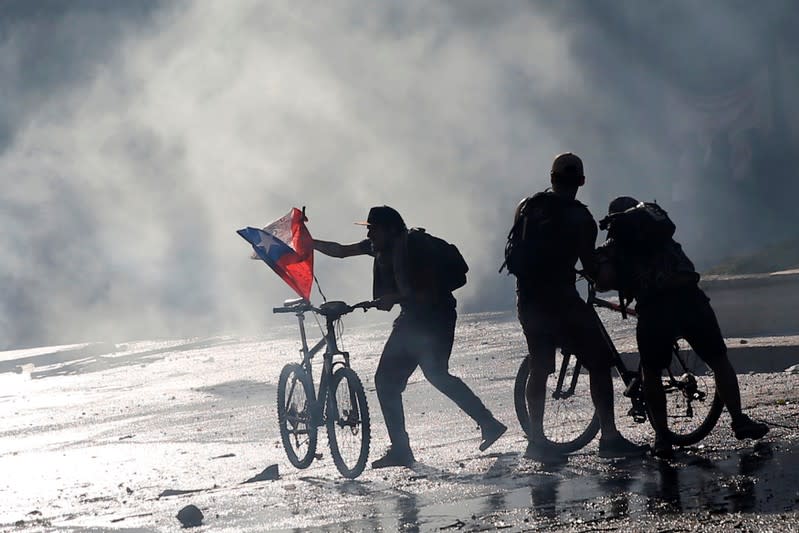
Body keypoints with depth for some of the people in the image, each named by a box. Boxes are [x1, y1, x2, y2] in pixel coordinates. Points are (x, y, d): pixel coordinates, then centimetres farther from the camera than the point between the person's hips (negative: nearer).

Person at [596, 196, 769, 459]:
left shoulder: (612, 245, 14)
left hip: (653, 310, -1)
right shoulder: (654, 215, 20)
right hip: (689, 298, 1)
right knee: (719, 361, 15)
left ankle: (662, 437, 13)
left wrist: (626, 281, 20)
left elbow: (604, 281, -1)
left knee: (651, 373, 17)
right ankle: (739, 421, 15)